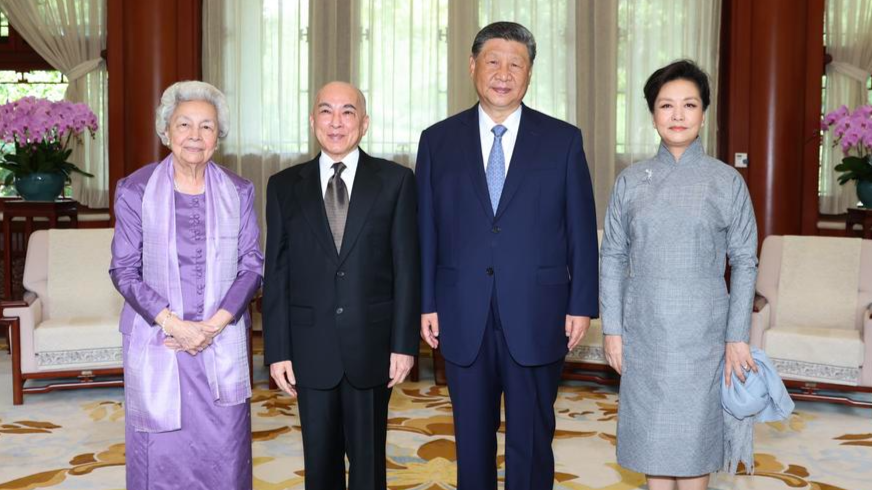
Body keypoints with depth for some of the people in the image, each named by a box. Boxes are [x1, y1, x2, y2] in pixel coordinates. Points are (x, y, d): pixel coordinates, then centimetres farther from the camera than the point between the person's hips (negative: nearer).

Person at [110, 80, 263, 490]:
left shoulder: (238, 191, 2)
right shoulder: (135, 190, -3)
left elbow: (252, 265, 1)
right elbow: (124, 270, -3)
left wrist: (214, 324, -11)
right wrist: (175, 324, -14)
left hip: (223, 343, 1)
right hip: (157, 341, -1)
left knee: (224, 451, 6)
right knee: (161, 452, 6)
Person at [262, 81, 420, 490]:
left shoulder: (396, 181, 1)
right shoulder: (284, 186, 6)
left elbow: (407, 267, -1)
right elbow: (277, 273, 4)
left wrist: (405, 344, -6)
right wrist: (278, 350, -1)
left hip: (372, 344, -1)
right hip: (311, 347, 1)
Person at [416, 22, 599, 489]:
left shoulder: (563, 139, 1)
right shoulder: (438, 140, 4)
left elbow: (581, 229, 1)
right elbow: (426, 230, 5)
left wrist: (582, 304, -3)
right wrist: (426, 303, 2)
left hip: (536, 318, -1)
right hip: (463, 318, 1)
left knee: (532, 442, 9)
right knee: (472, 440, 14)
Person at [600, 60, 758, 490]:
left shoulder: (727, 182, -1)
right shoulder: (630, 181, 3)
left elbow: (744, 262, 0)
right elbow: (613, 256, 4)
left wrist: (738, 336, -3)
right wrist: (612, 328, 0)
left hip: (701, 333, -2)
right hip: (643, 332, 2)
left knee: (693, 434, 4)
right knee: (649, 430, 10)